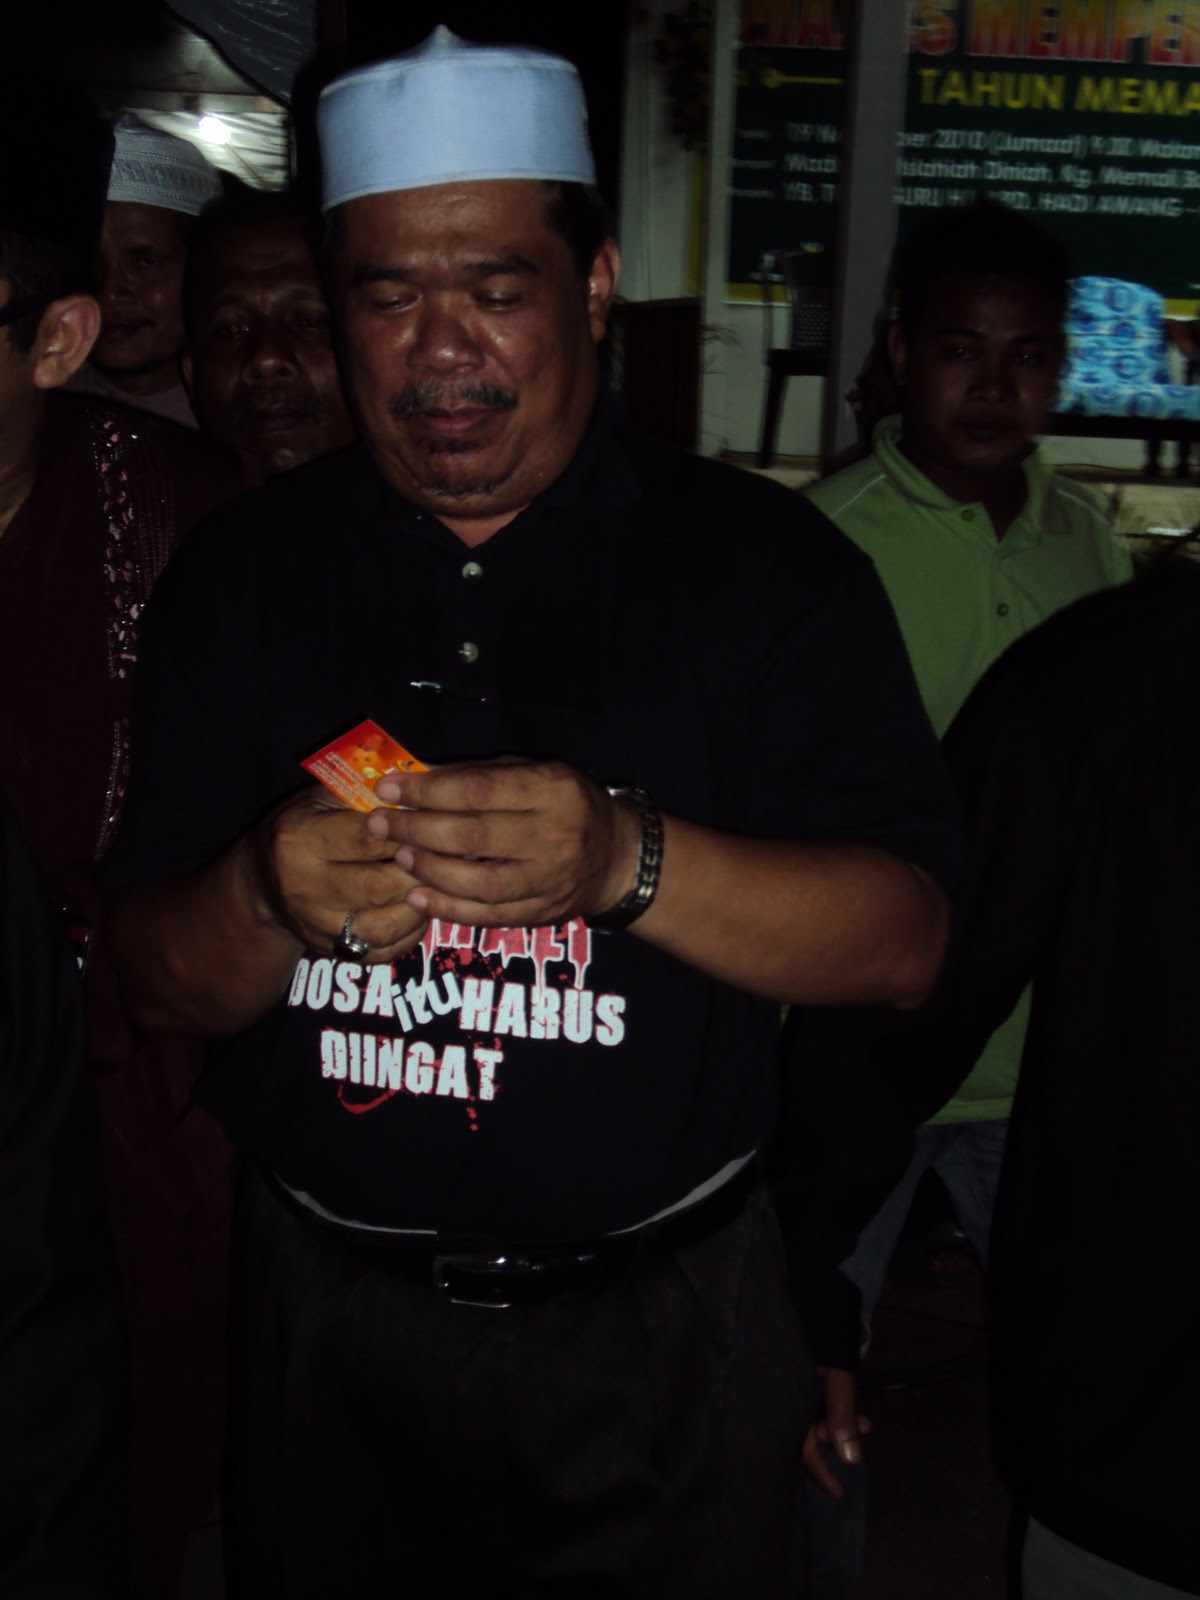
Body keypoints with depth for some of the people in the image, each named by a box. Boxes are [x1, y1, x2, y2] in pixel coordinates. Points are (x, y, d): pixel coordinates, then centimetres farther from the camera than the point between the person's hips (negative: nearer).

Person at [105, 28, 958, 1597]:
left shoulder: (766, 561, -7)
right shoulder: (245, 572, 0)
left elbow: (902, 940, -13)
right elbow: (159, 980, 0)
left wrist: (627, 859, -30)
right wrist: (274, 896, -23)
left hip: (659, 1338, -1)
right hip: (325, 1326, 2)